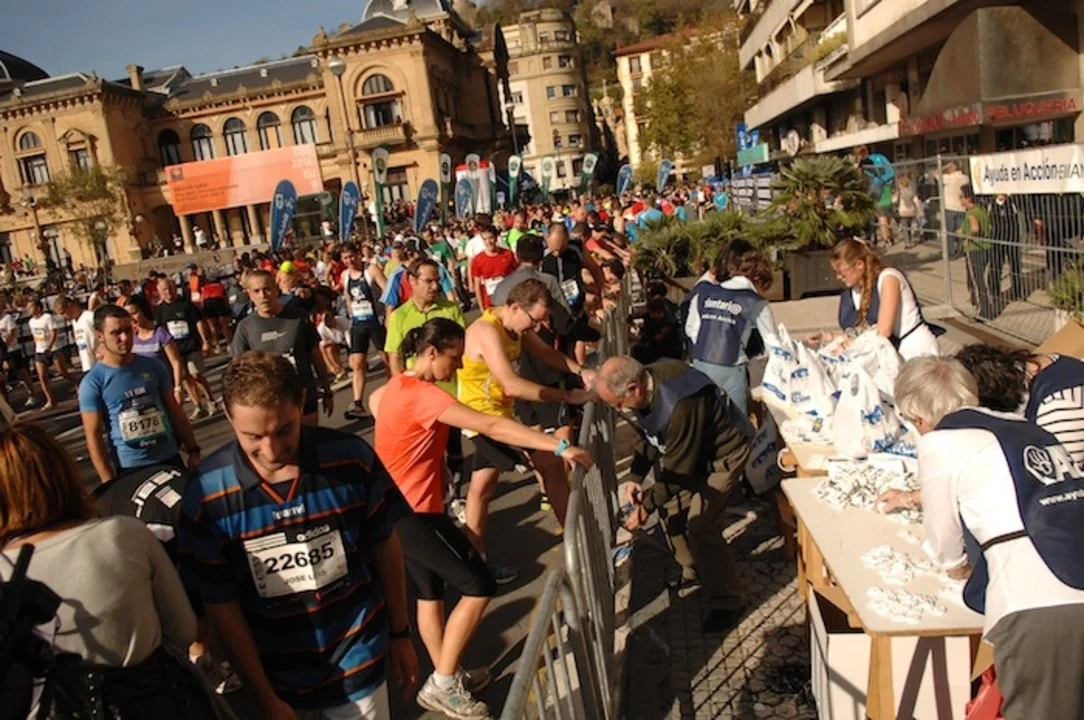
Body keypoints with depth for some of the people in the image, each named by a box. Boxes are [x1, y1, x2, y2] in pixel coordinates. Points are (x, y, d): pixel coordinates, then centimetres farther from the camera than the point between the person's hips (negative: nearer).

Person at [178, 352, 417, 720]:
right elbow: (221, 605, -10)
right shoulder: (206, 493, -19)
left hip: (357, 662, 0)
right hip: (277, 675, 0)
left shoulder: (352, 458, -18)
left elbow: (384, 546, -4)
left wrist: (400, 634, 4)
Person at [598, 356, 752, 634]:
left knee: (700, 528, -13)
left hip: (721, 455, -8)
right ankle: (693, 573, 31)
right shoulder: (644, 385, -12)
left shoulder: (680, 405, -39)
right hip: (686, 452, 8)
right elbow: (647, 436, 4)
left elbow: (679, 470, -29)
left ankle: (730, 602, 5)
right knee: (671, 510, 9)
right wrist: (635, 477, -7)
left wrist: (647, 505, -19)